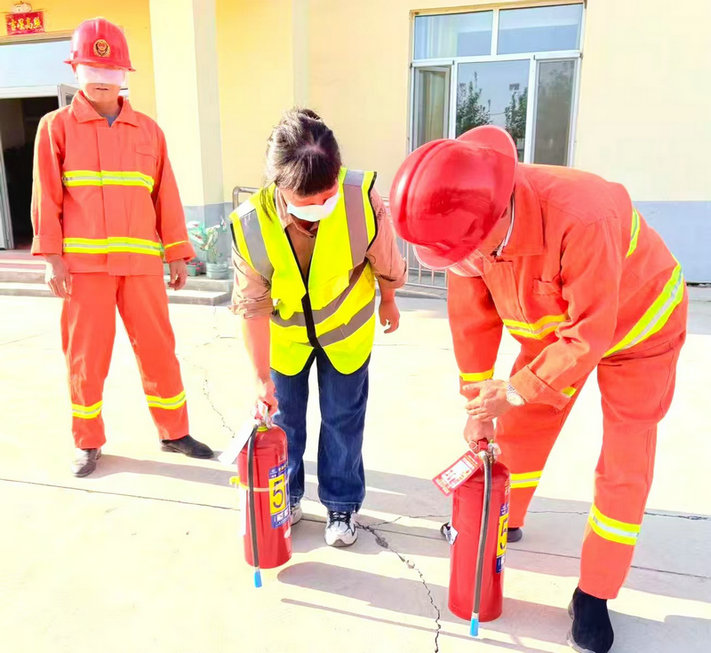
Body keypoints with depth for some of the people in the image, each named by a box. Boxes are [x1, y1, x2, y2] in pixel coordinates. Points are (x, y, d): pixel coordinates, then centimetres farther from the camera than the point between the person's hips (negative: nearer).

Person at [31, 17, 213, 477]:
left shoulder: (148, 130, 11)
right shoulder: (57, 126, 6)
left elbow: (166, 196, 10)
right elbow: (47, 198, 2)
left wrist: (178, 255, 7)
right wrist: (52, 257, -5)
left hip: (141, 261, 2)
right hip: (83, 261, -1)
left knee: (159, 348, 5)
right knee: (86, 354, 5)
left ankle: (174, 432, 20)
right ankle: (88, 443, 21)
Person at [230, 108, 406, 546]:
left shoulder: (362, 198, -33)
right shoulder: (252, 224, -30)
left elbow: (385, 260, -12)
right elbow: (253, 306, -19)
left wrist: (389, 304, 6)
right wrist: (262, 377, -15)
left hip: (347, 327, 0)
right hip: (285, 330, 1)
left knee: (343, 417, 8)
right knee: (283, 415, 12)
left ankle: (342, 503, 30)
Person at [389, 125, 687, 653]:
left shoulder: (581, 219, -43)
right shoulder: (467, 225, -23)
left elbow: (589, 335, -33)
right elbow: (472, 319, -11)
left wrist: (514, 390, -29)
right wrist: (478, 405, -5)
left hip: (635, 323, -5)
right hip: (552, 325, 5)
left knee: (624, 466, -2)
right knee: (516, 429, 11)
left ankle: (594, 594, 17)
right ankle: (501, 523, 38)